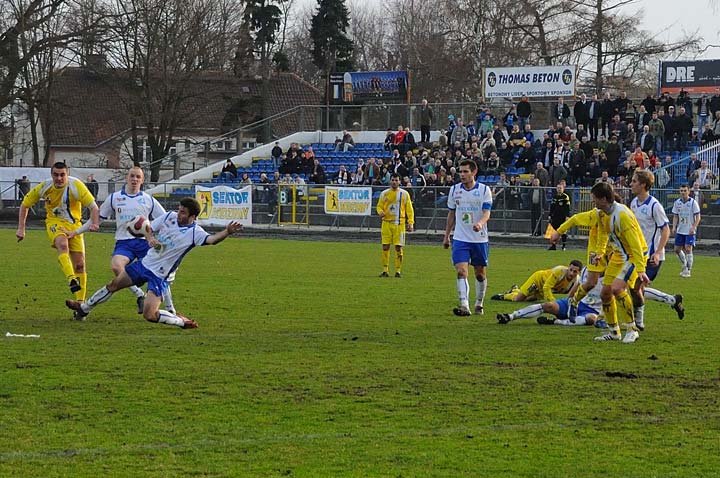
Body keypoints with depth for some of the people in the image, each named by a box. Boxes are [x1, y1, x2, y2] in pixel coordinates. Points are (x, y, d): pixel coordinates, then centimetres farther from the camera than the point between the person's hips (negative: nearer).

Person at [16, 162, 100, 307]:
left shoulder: (76, 186, -17)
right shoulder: (44, 187, -11)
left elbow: (93, 207, -20)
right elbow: (25, 204, 3)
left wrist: (94, 223, -39)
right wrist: (21, 228, -2)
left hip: (74, 224, 1)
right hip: (54, 223, -1)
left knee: (80, 265, -1)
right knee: (62, 244, -36)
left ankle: (80, 302, 10)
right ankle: (71, 280, -52)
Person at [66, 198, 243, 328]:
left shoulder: (194, 232, -21)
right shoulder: (169, 216, -5)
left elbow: (211, 239, -40)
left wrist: (227, 232, -59)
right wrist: (150, 238, -15)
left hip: (159, 276, -6)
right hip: (145, 263, 6)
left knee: (149, 315, -19)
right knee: (114, 285, 18)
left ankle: (181, 321, 5)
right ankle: (84, 308, 39)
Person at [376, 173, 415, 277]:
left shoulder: (404, 194, 6)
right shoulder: (384, 194, 9)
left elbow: (409, 210, 6)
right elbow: (379, 206, 14)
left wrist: (410, 223, -4)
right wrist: (380, 212, -10)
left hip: (399, 224, -1)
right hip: (387, 223, 1)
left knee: (398, 247, -3)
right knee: (385, 247, -2)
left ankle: (398, 271, 3)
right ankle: (385, 270, 4)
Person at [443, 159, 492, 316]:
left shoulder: (484, 190, -4)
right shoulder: (454, 190, 5)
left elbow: (486, 213, -12)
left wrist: (480, 223, -34)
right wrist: (446, 235, 17)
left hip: (480, 239, -1)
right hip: (460, 238, 1)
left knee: (480, 273, 9)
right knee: (461, 271, -15)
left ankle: (479, 304, 26)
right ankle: (464, 306, -22)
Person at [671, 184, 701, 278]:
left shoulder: (693, 202, -8)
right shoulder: (677, 202, 5)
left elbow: (698, 217, -7)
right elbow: (675, 216, 12)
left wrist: (693, 227, -17)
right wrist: (674, 227, -2)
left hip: (690, 231, -5)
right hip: (680, 230, 5)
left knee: (688, 249, -12)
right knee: (677, 249, 6)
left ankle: (688, 270, -4)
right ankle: (685, 266, 28)